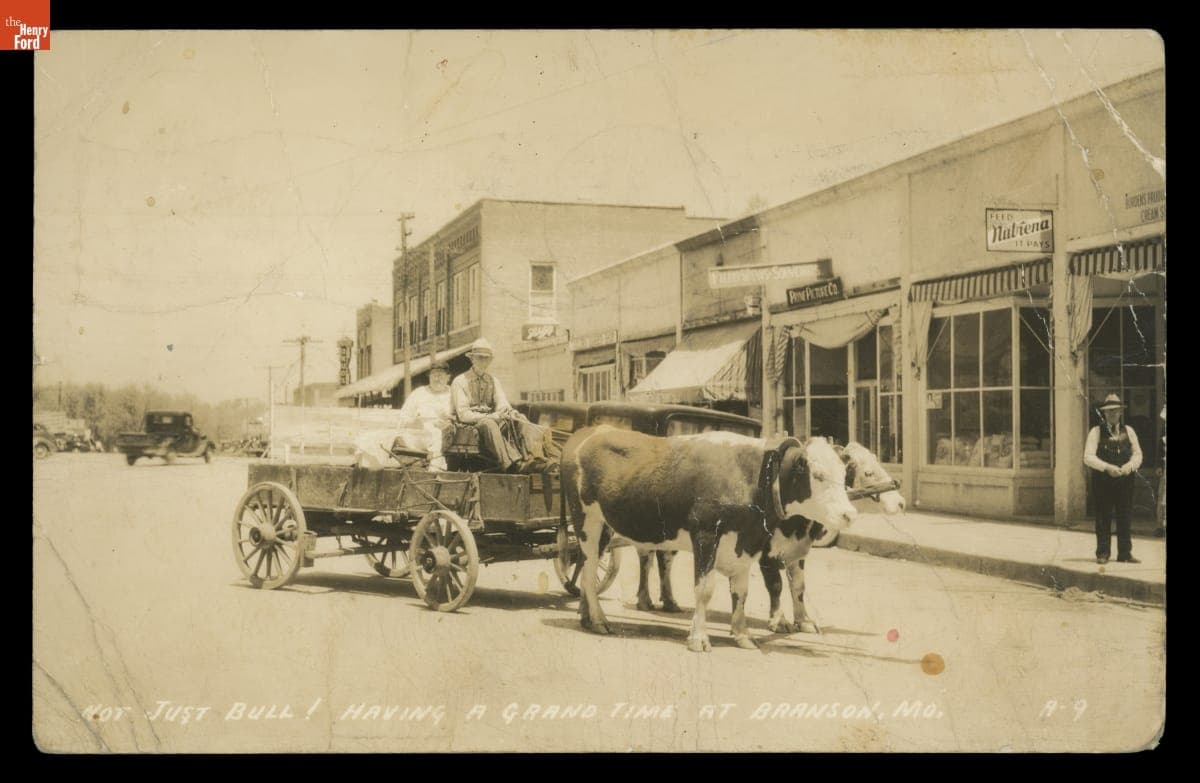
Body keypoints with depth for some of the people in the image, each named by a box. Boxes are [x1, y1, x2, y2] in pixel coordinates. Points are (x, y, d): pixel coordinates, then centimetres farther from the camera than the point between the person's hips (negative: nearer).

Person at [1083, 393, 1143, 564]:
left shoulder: (1128, 431, 11)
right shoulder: (1096, 432, 1)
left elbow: (1137, 453, 8)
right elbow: (1088, 457, -8)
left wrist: (1129, 466, -13)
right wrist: (1107, 467, -20)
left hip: (1125, 480, 3)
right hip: (1102, 480, -3)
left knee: (1124, 518, 4)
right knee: (1103, 518, -1)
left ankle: (1125, 553, 10)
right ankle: (1102, 553, 5)